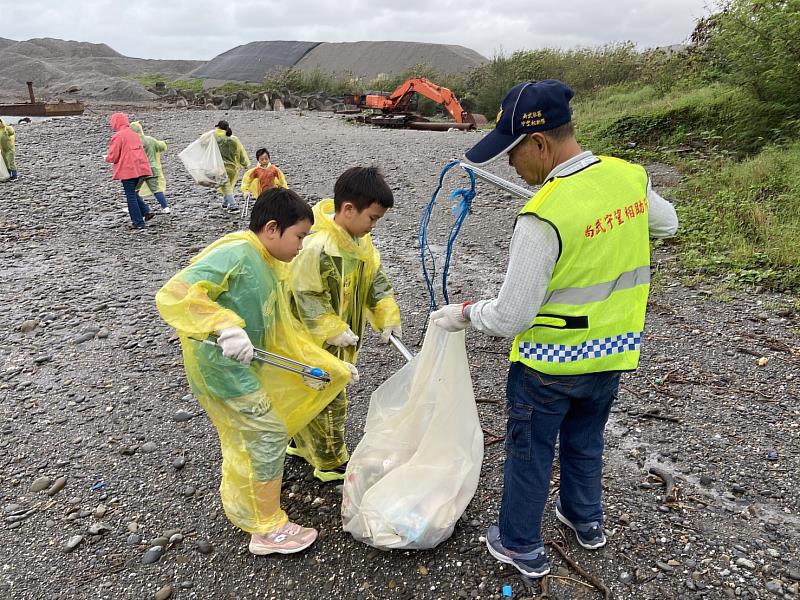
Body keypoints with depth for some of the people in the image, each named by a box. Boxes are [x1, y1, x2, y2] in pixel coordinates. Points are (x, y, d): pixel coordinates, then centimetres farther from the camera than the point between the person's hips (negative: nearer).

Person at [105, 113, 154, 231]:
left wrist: (107, 158, 12)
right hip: (139, 168, 7)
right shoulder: (133, 134, 14)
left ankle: (139, 224, 0)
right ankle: (147, 211, 4)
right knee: (132, 193, 21)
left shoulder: (118, 136, -10)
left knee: (131, 196, 0)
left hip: (128, 169, -7)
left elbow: (112, 157, -11)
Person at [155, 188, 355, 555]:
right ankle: (268, 530, 17)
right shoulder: (234, 253, -22)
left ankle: (241, 504, 52)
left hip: (244, 365, 10)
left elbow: (285, 331, 11)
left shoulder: (272, 269, 7)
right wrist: (225, 325, -45)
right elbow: (174, 294, -32)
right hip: (220, 364, -10)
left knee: (247, 436, 26)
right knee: (268, 434, -1)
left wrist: (333, 365, 10)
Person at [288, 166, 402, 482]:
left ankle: (304, 444, 45)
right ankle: (332, 463, 26)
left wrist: (387, 316, -3)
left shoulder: (360, 240, -2)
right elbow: (307, 298, -26)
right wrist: (335, 331, -26)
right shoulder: (317, 247, -31)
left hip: (341, 338, 9)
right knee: (327, 402, 7)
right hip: (313, 341, -9)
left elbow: (376, 279, 5)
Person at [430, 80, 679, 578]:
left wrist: (465, 313, -7)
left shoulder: (543, 216, -30)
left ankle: (521, 546, 35)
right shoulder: (630, 176, -9)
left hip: (549, 363, -6)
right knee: (586, 443, 28)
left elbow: (511, 318, -24)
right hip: (613, 354, 7)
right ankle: (586, 519, 51)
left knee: (530, 454, 15)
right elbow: (666, 223, 14)